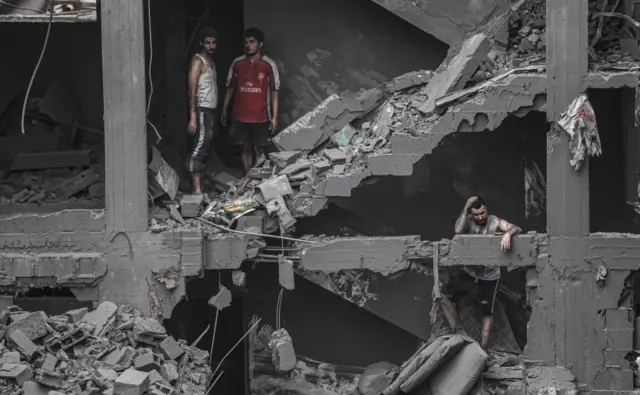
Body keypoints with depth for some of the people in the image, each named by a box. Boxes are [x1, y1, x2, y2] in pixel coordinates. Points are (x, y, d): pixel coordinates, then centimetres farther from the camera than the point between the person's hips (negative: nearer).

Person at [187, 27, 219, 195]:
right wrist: (192, 117, -23)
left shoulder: (210, 61, 16)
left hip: (210, 110, 9)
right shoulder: (198, 61, -11)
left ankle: (200, 185, 11)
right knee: (200, 148, -13)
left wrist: (217, 111, 17)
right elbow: (192, 90, -18)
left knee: (206, 149, 9)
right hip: (201, 110, -9)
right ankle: (197, 189, -16)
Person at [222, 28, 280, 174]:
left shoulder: (269, 65, -6)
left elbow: (274, 92, -5)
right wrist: (224, 110, 11)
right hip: (241, 116, 3)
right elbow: (230, 88, 11)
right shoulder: (237, 63, 3)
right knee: (246, 148, 8)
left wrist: (274, 117, -9)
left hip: (261, 117, -3)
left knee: (259, 149, 1)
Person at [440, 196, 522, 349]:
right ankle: (456, 332, 7)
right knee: (443, 295, -4)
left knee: (487, 312, 4)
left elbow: (517, 229, -25)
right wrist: (465, 209, -28)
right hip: (468, 272, 3)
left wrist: (508, 234, -48)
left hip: (489, 276, -3)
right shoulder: (468, 221, -6)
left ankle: (483, 346, 15)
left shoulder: (495, 222, -13)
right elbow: (458, 230, -26)